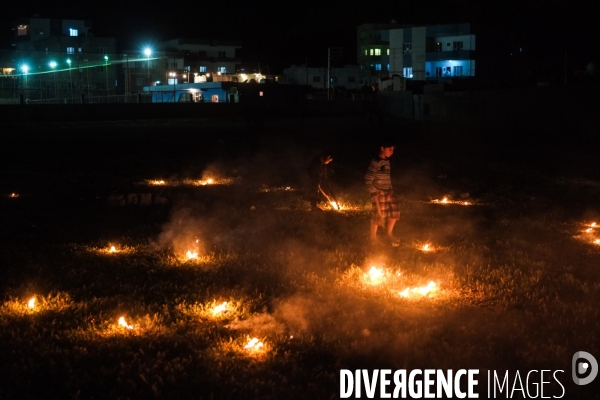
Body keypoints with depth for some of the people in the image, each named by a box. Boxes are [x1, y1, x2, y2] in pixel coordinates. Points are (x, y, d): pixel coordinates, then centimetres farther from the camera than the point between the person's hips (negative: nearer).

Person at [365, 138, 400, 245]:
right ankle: (373, 237, 19)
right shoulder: (375, 162, -17)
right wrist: (374, 193, -17)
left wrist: (390, 190, 12)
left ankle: (389, 234, 25)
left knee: (394, 212, 8)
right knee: (377, 215, 2)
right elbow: (368, 179, -16)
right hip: (378, 193, -8)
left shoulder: (387, 161, 8)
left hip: (388, 192, 8)